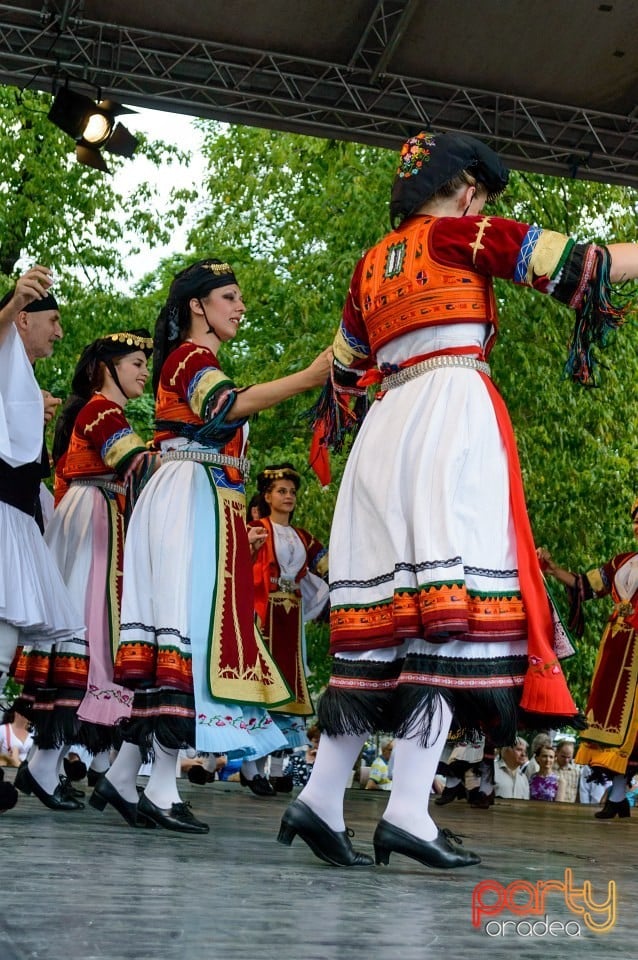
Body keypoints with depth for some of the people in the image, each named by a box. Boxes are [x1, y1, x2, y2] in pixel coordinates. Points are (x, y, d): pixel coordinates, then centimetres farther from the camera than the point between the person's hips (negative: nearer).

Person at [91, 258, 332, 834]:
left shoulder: (204, 363, 26)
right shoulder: (189, 355, -4)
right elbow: (226, 406, -25)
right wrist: (310, 377, -33)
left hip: (212, 506, 10)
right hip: (191, 498, -10)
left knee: (178, 634, 4)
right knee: (189, 624, -15)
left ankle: (124, 777, 5)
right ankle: (163, 789, -16)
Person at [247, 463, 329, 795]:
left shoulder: (302, 538, 19)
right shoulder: (256, 529, 0)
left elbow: (330, 569, 23)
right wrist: (249, 548, -32)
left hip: (290, 622, 6)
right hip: (262, 614, -6)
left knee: (287, 685, 4)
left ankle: (277, 769, 8)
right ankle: (251, 767, -9)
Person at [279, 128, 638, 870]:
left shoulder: (371, 264, 23)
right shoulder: (463, 236, 5)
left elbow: (339, 370, 30)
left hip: (388, 427, 7)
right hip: (456, 415, -7)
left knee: (390, 611, 4)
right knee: (454, 604, -11)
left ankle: (321, 794, -1)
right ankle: (407, 810, -18)